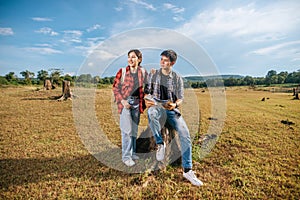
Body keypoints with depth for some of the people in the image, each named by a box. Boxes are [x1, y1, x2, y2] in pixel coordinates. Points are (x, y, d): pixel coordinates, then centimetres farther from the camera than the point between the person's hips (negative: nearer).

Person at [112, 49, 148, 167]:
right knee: (127, 130, -3)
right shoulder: (122, 71, -4)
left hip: (137, 103, 4)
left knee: (134, 129, 13)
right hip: (125, 102, -3)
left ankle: (133, 152, 28)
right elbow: (115, 87, -3)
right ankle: (126, 156, 9)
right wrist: (122, 101, -13)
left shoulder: (143, 72, 5)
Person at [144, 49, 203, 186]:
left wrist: (175, 104, -17)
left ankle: (187, 170, -6)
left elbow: (180, 98, 6)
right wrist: (147, 100, -14)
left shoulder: (177, 78, 8)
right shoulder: (153, 74, 9)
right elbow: (147, 91, 8)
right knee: (151, 112, -39)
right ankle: (160, 143, -17)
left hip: (172, 109, 1)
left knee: (185, 133, -19)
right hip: (157, 107, -1)